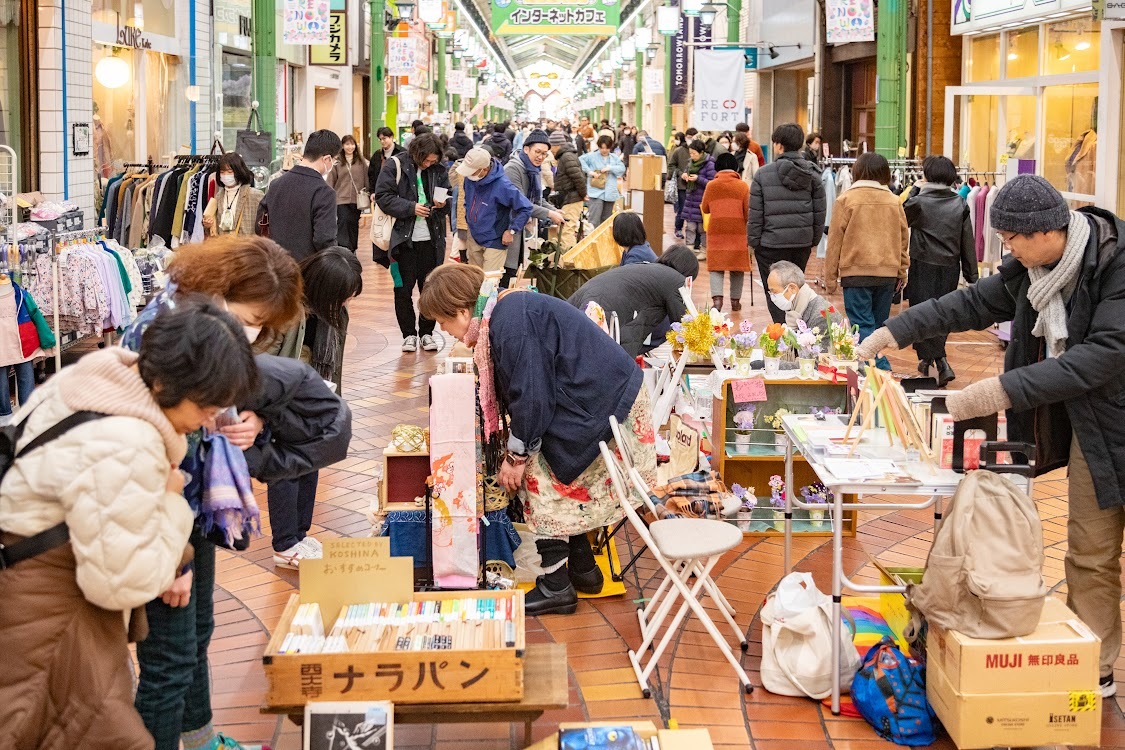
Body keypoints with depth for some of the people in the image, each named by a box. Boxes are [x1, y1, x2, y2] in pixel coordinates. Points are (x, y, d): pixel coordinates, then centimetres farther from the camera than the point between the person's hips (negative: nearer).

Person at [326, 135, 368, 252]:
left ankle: (352, 250, 22)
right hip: (341, 198, -2)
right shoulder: (337, 162, -1)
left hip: (356, 199, 2)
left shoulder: (361, 161, 5)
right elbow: (331, 181, 2)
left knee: (354, 224, 10)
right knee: (343, 221, -12)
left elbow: (366, 178, 10)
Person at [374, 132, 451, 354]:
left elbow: (448, 194, 19)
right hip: (404, 238, -3)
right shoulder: (395, 166, -6)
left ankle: (426, 332, 20)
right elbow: (383, 196, -10)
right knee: (403, 288, 3)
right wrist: (411, 208, -18)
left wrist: (443, 203, -5)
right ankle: (408, 334, 15)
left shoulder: (438, 170, 5)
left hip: (431, 238, 3)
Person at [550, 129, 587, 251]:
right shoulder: (565, 156, 17)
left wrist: (583, 194, -13)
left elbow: (578, 177, -23)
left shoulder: (567, 157, -16)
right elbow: (580, 176, 23)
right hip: (571, 199, 11)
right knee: (571, 229, 18)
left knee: (567, 230, -13)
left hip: (571, 200, -11)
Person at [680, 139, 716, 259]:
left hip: (703, 200, -6)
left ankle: (704, 250, 15)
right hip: (691, 198, 6)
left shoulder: (709, 164, -12)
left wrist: (698, 179, -21)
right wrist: (685, 176, -1)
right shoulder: (691, 163, 9)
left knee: (703, 227, 3)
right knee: (689, 226, 3)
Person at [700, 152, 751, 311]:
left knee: (716, 265, 3)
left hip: (716, 231, 0)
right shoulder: (743, 186, -2)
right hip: (738, 231, 0)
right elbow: (748, 211, -3)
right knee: (737, 265, 11)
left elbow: (705, 208, 11)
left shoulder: (711, 186, 0)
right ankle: (735, 300, 16)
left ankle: (717, 298, -15)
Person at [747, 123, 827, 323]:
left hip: (772, 242, -4)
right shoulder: (812, 173, 2)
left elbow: (755, 213, -6)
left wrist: (752, 241, 2)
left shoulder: (763, 174, -6)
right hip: (803, 242, 4)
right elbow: (820, 211, 4)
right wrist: (814, 239, 14)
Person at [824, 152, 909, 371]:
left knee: (863, 326, -5)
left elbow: (835, 240, -2)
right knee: (878, 325, 13)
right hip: (888, 273, 4)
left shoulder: (846, 200, -3)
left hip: (856, 272, -4)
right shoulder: (894, 201, 8)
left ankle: (881, 369, -20)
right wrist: (902, 272, 22)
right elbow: (903, 239, 13)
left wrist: (830, 277, 5)